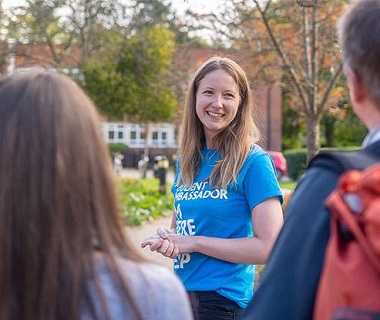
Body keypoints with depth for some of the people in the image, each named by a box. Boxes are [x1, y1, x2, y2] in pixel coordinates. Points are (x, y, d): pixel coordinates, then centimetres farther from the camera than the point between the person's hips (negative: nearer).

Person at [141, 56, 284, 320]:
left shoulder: (254, 161, -13)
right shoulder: (188, 160, 5)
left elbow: (269, 246, -18)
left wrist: (193, 242, -16)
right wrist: (166, 244, -6)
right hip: (181, 294, 6)